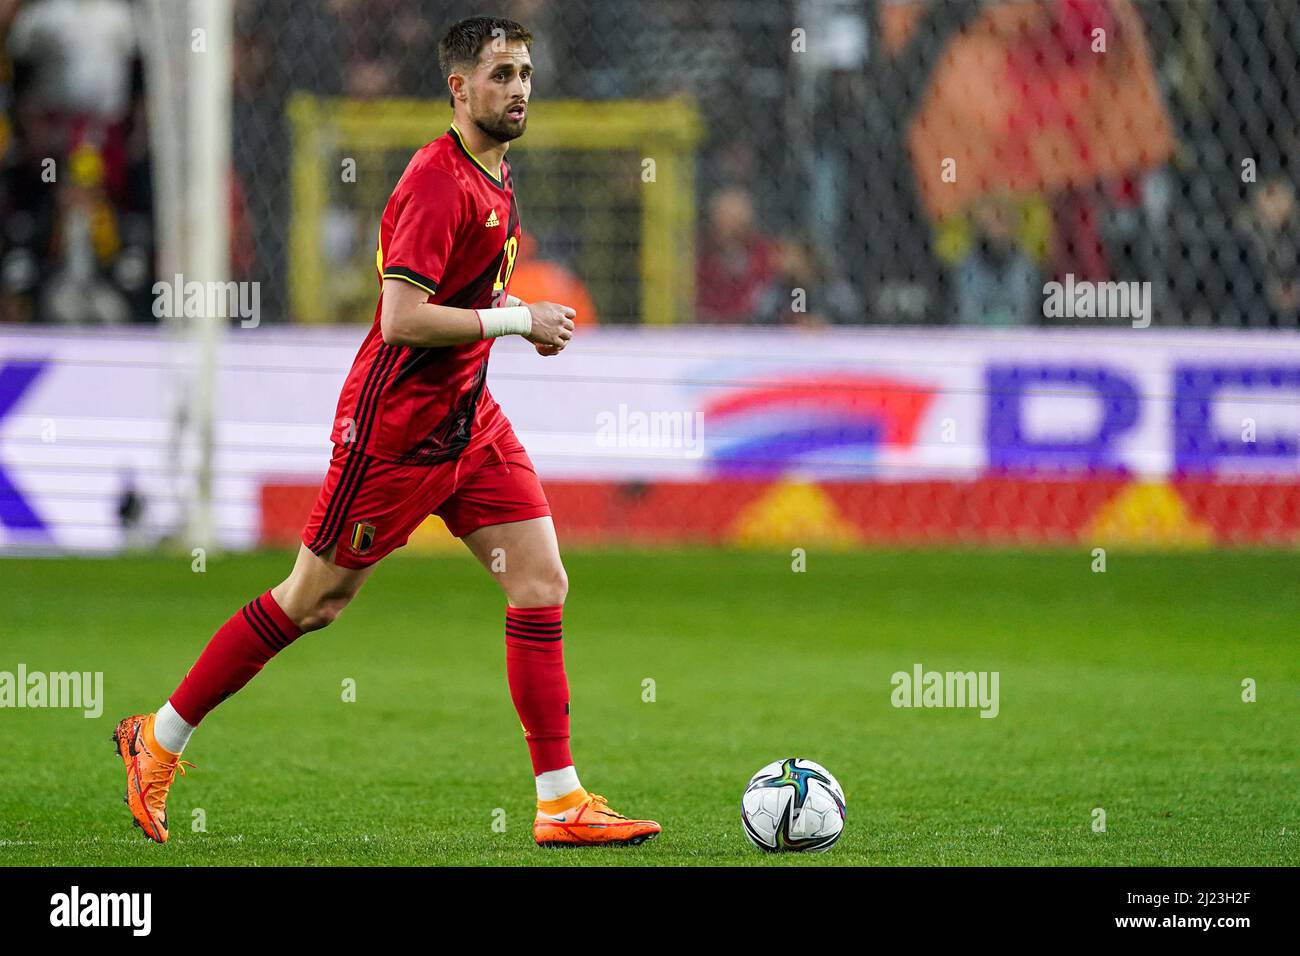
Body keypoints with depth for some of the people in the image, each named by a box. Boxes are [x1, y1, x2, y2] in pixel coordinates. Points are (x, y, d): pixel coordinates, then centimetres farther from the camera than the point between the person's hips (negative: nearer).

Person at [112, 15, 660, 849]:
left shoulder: (494, 175, 10)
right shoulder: (438, 181, -19)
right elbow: (401, 317, -27)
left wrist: (507, 308, 8)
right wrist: (518, 320, -22)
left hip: (468, 420, 9)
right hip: (396, 427, -9)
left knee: (543, 584, -2)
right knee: (315, 601, 2)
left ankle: (561, 802, -2)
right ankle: (160, 739, 17)